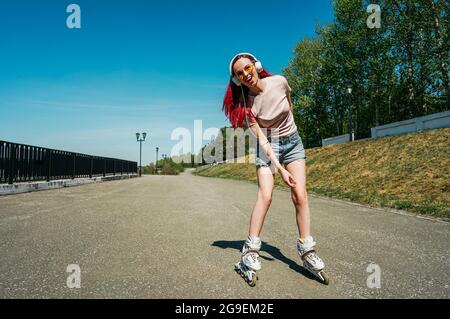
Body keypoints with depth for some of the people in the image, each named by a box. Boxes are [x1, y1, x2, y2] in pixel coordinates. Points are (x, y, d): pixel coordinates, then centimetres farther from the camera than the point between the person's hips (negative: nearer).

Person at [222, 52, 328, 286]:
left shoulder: (279, 82, -11)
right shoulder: (245, 103, -16)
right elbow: (260, 138, -20)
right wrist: (279, 168, -26)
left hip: (292, 142, 2)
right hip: (267, 147, -2)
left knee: (300, 196, -8)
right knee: (265, 196, -19)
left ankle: (307, 252, 2)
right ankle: (250, 252, -9)